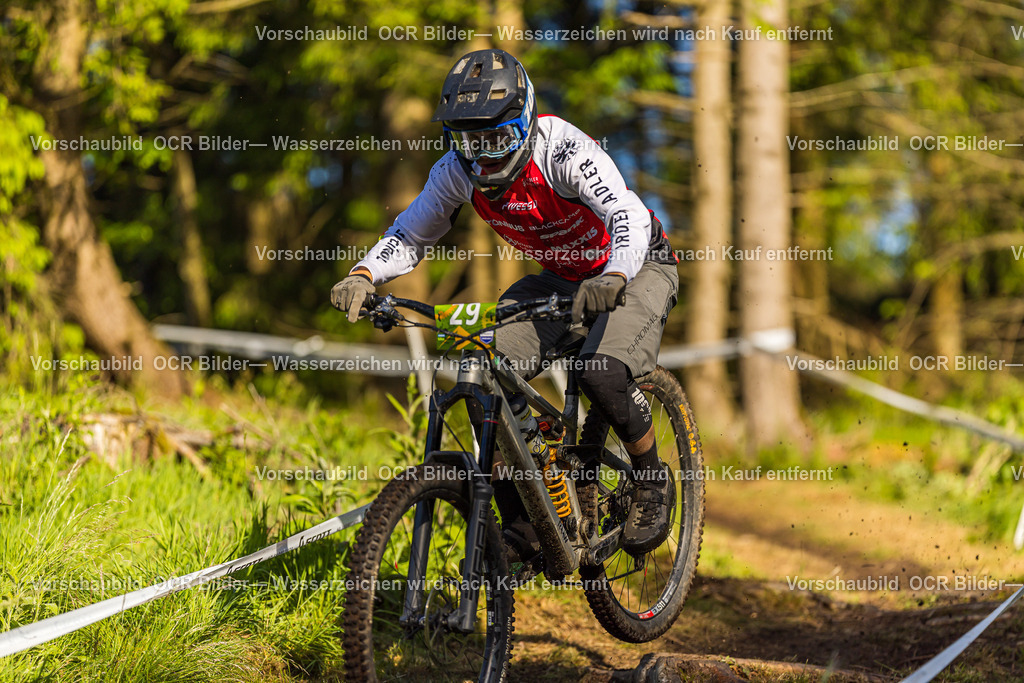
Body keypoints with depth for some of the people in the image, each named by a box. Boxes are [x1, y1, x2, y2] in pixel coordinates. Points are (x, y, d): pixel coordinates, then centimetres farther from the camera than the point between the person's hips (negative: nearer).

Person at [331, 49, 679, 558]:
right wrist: (363, 277, -27)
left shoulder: (561, 149, -32)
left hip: (635, 267, -6)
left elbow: (629, 216, -43)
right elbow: (408, 235, -7)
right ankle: (521, 524, -6)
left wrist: (613, 279, -63)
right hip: (559, 277, 6)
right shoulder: (459, 171, -15)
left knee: (603, 375, -31)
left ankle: (653, 483, -1)